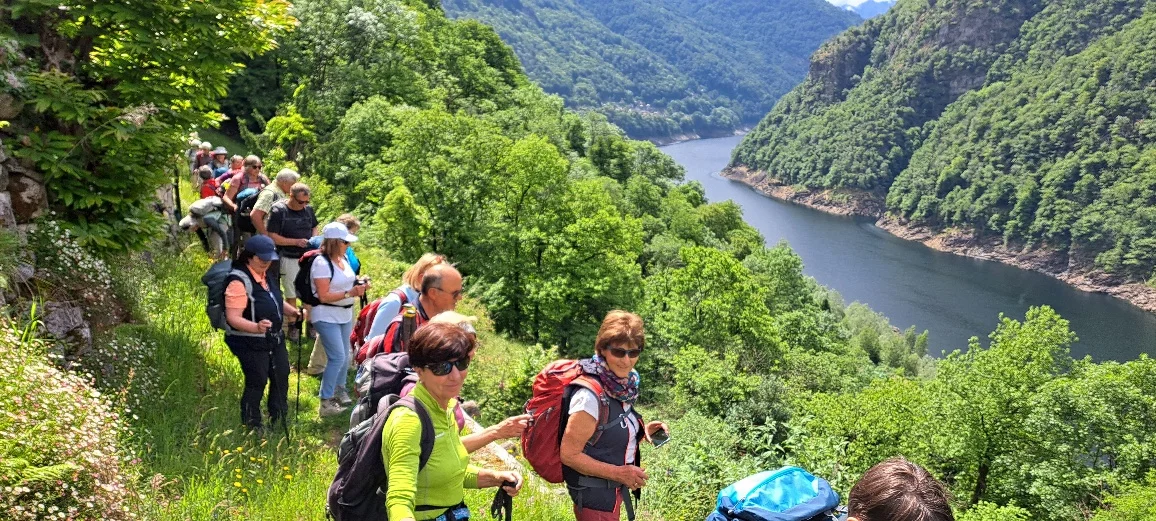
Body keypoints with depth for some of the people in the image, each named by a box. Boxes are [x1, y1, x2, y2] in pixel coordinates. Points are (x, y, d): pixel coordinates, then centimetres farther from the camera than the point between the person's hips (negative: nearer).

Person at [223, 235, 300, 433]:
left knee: (281, 377, 18)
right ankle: (252, 427, 17)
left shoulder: (266, 275, 7)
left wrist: (293, 312, 7)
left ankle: (279, 420, 37)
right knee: (257, 383, -1)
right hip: (250, 343, -9)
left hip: (274, 338, 9)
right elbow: (233, 318, -27)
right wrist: (257, 327, -43)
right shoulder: (239, 282, -23)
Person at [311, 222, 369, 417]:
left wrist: (359, 286, 3)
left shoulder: (342, 259, 6)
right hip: (326, 316, -8)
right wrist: (350, 293, -25)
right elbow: (324, 296, -22)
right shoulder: (322, 263, -19)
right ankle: (325, 403, -3)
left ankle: (339, 390, 37)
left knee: (344, 356, 16)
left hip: (345, 315, 8)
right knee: (338, 357, -12)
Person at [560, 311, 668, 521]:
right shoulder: (590, 395, -27)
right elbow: (569, 454, -24)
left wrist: (643, 431, -4)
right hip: (594, 495, -8)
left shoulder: (621, 386, -2)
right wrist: (619, 473, -23)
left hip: (612, 490, 8)